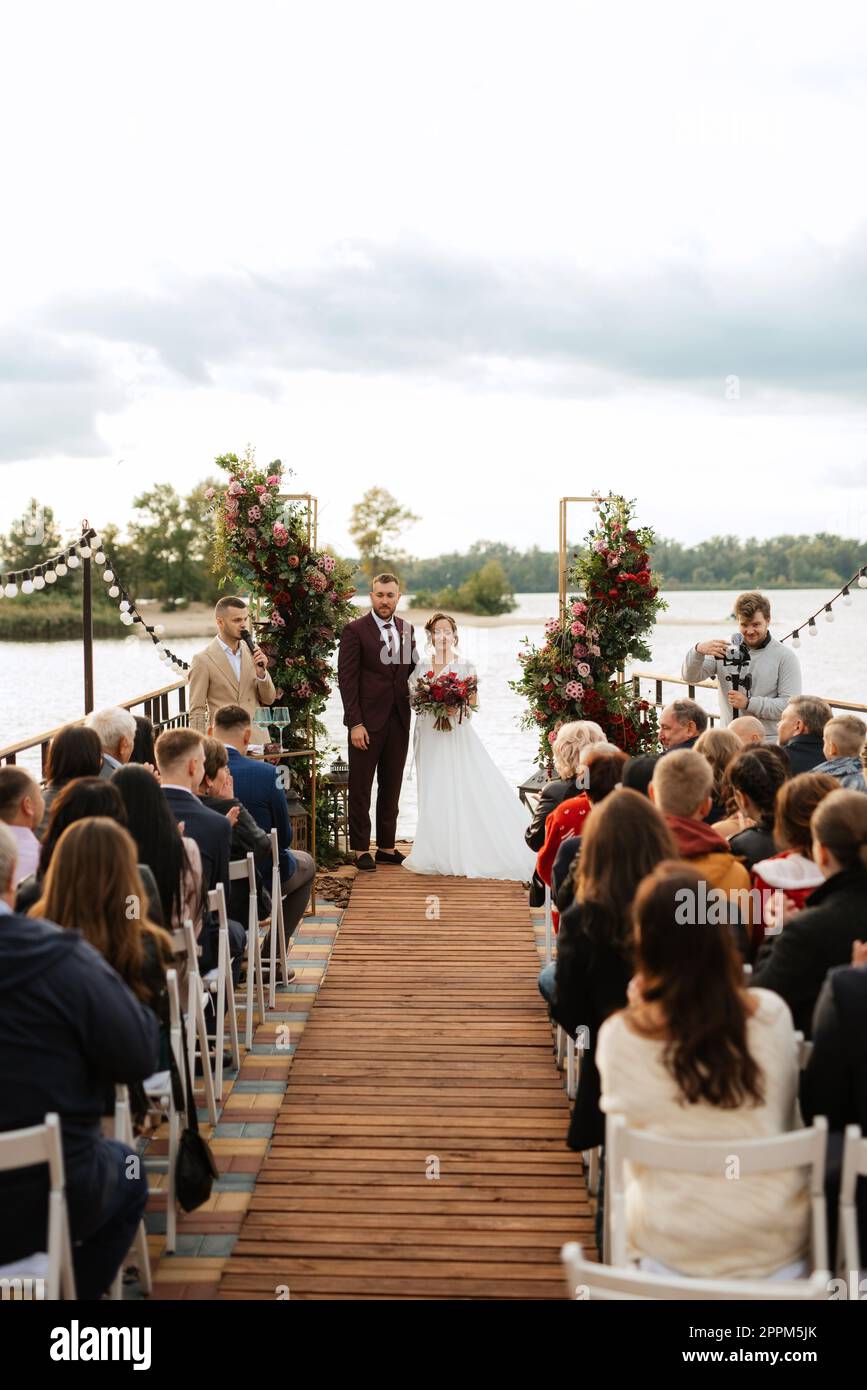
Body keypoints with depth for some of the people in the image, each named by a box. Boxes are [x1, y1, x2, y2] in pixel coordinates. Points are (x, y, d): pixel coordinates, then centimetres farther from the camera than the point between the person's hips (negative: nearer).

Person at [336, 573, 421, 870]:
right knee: (361, 788, 3)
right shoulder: (355, 630, -6)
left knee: (392, 787, 11)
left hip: (399, 720, 5)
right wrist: (355, 723, -14)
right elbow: (347, 679, -9)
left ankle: (387, 847, 20)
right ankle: (361, 850, 11)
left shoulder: (406, 629, 11)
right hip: (367, 722, -5)